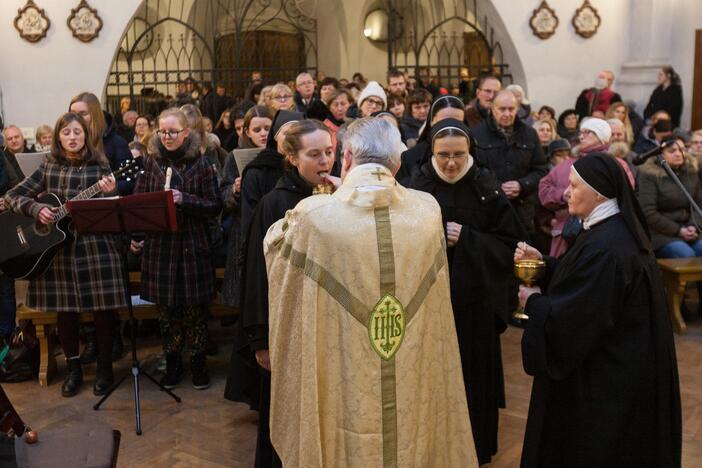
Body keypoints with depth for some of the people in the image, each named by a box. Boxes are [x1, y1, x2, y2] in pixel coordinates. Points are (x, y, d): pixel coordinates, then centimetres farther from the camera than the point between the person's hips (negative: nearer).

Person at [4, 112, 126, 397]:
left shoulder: (99, 166, 0)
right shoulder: (48, 167, 6)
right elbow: (12, 196, 7)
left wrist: (110, 193, -24)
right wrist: (36, 208, -11)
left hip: (95, 246, -2)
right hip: (57, 247, 2)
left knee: (102, 308, 0)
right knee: (65, 309, 7)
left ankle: (105, 367, 18)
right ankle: (73, 368, 24)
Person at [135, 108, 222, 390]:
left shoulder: (201, 164, -2)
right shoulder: (151, 163, 5)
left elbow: (215, 206, -5)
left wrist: (184, 200, -18)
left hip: (192, 245, -2)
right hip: (159, 243, 2)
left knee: (194, 307, 3)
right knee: (165, 308, 7)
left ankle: (198, 361, 19)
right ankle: (172, 363, 22)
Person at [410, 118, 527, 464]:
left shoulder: (487, 188, -5)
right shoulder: (417, 187, -6)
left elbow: (512, 243, -6)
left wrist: (467, 240, -17)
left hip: (475, 299, 0)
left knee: (473, 378, 10)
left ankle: (476, 448, 31)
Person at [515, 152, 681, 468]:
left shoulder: (605, 248, -30)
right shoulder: (617, 230, 3)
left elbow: (569, 321, -27)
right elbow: (583, 280, 15)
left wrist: (533, 301, -10)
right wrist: (542, 264, 3)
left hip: (604, 377, -10)